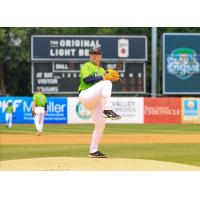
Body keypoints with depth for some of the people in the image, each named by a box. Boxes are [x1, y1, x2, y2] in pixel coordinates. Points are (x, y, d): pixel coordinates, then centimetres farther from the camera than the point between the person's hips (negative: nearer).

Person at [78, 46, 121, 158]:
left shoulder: (102, 70, 28)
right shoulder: (86, 66, 7)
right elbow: (86, 79, -13)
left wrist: (109, 77, 2)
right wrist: (102, 78, -17)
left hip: (96, 101, 7)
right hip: (85, 95, -7)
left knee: (101, 124, -1)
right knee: (106, 84, -30)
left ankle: (93, 151, 7)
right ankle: (107, 110, -41)